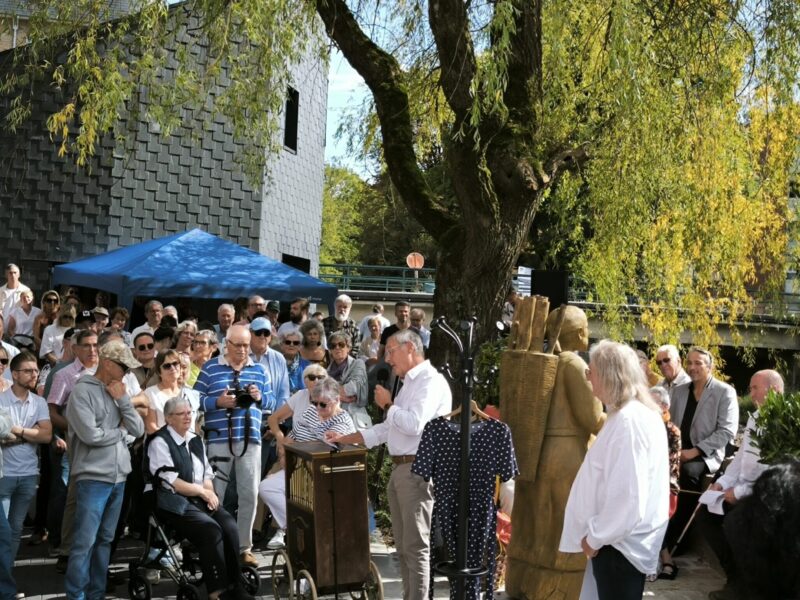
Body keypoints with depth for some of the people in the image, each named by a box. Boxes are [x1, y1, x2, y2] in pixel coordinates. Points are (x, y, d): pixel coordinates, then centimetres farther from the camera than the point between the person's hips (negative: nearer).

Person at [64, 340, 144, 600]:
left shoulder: (119, 391, 12)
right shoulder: (82, 391, -9)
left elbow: (138, 429, 6)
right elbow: (91, 435, -19)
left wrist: (123, 400, -5)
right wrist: (121, 431, -4)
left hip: (118, 476, 7)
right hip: (93, 477, -7)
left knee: (105, 539, 14)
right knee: (85, 542, -4)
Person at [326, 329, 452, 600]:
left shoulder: (431, 380, -10)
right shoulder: (409, 383, 22)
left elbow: (414, 424, -23)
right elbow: (387, 428, 24)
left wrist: (387, 404, -7)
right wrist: (345, 439, 19)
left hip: (418, 471, -10)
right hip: (399, 468, 10)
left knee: (416, 546, -8)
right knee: (403, 546, 14)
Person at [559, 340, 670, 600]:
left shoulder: (628, 421, -23)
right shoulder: (640, 413, 10)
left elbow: (627, 496, -27)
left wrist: (595, 537, -15)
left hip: (619, 541, -10)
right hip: (623, 537, 10)